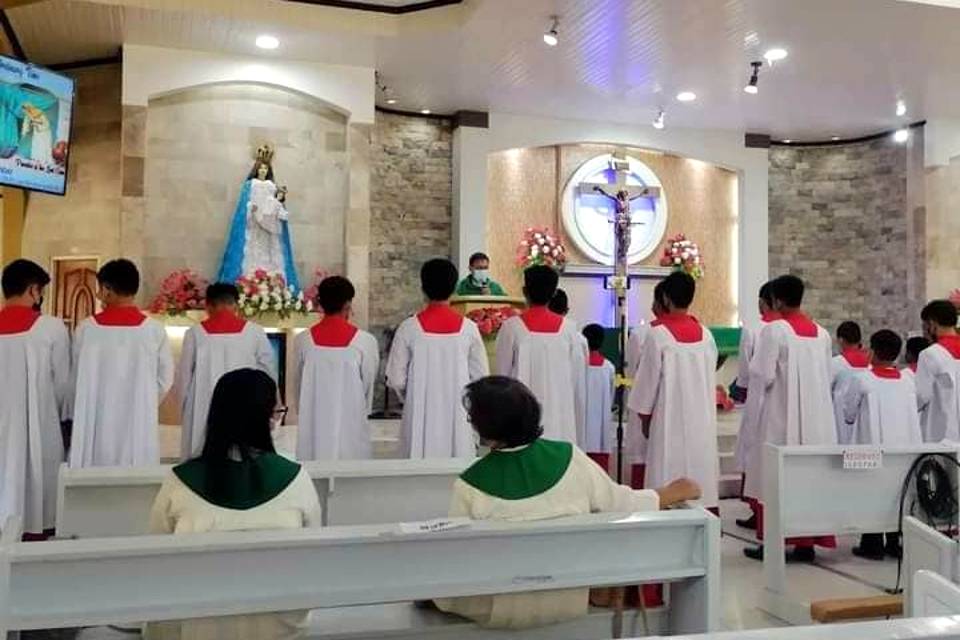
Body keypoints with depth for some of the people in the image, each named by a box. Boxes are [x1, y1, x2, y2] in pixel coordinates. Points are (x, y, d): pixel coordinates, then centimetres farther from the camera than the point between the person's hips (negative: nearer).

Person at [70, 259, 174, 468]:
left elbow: (76, 377, 5)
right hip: (138, 427, 0)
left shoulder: (86, 328, -5)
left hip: (95, 426, 1)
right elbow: (165, 380, 0)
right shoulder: (155, 330, -6)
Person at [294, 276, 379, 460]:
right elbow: (368, 386, 0)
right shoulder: (365, 341, -11)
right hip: (350, 427, -2)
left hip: (313, 428, 2)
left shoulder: (303, 340, -5)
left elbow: (298, 384, 6)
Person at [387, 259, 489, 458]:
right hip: (459, 417, 1)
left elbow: (396, 380, -5)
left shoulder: (409, 328, -9)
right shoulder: (468, 328, -6)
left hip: (421, 418, -1)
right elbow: (481, 378, -1)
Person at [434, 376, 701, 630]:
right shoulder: (569, 458, -14)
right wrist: (674, 493, 10)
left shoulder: (469, 487, -21)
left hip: (503, 611, -3)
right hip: (570, 604, 3)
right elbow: (621, 504, -6)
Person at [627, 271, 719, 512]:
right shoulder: (705, 334, 3)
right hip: (702, 418, 5)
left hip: (670, 418, -5)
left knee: (670, 476, 0)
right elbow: (710, 376, 9)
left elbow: (648, 379, -8)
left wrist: (644, 415, 3)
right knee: (701, 468, 10)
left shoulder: (658, 334, -12)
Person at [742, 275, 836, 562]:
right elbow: (828, 378, 11)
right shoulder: (821, 333, 6)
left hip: (780, 418, -5)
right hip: (815, 419, 6)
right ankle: (806, 542, 14)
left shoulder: (774, 330, -12)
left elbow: (762, 375, -15)